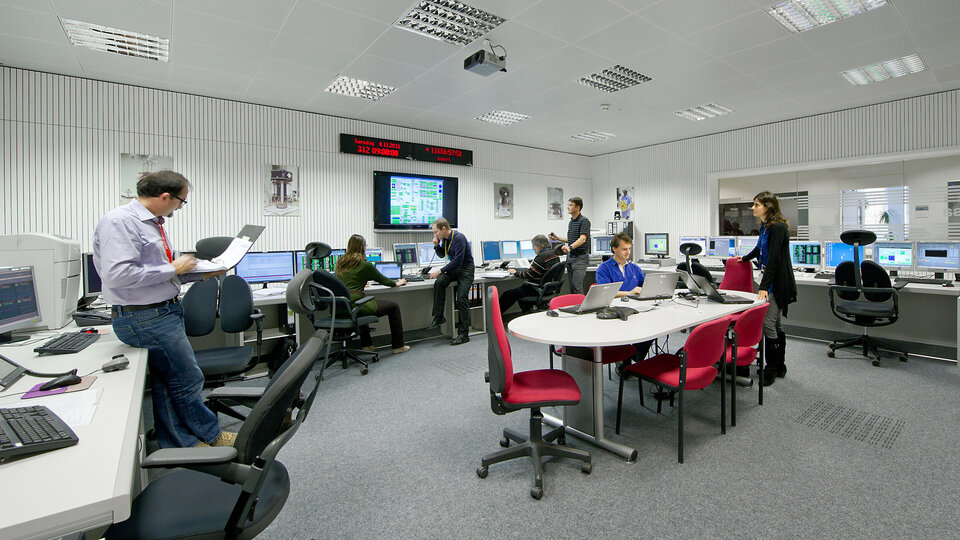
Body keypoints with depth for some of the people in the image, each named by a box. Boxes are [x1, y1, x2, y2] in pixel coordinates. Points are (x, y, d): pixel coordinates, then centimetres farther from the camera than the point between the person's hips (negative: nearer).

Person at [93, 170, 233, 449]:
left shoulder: (153, 222, 13)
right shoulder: (120, 222, -17)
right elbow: (117, 275, -27)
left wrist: (202, 273, 9)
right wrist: (173, 269, -19)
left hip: (165, 312, 9)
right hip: (145, 318, -9)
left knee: (166, 382, 16)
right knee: (188, 381, 2)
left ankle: (178, 444, 28)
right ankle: (211, 436, 21)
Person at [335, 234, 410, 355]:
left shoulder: (339, 262, 14)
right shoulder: (364, 264, -6)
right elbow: (381, 279, 7)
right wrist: (396, 283, 26)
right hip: (355, 306, -8)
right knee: (393, 306, 8)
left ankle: (366, 344, 36)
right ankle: (398, 346, 15)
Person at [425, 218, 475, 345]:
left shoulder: (459, 238, -21)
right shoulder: (445, 238, 5)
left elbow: (458, 261, -24)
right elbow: (442, 255, 20)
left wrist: (440, 271, -20)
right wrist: (436, 245, 0)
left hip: (465, 269, -7)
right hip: (453, 268, 7)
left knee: (461, 299, -14)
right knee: (439, 282, -21)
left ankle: (464, 334, -6)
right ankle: (438, 317, -14)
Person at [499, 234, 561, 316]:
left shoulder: (541, 257, -20)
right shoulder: (554, 254, 8)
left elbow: (528, 274, -19)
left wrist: (516, 272, -4)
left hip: (538, 289, -10)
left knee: (507, 294, -7)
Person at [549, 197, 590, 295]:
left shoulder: (584, 221, -12)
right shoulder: (571, 222, 16)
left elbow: (582, 239, -24)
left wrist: (570, 247, -39)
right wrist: (557, 238, 15)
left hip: (580, 257, -9)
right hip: (570, 257, 9)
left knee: (577, 286, -13)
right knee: (571, 286, 9)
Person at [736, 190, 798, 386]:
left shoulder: (778, 228, -16)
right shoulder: (765, 226, 12)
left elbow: (773, 259, -22)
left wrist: (764, 287, -25)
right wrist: (746, 258, 49)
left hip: (777, 283, -9)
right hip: (770, 280, 9)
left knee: (769, 324, -7)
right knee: (776, 325, 14)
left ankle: (771, 370, 3)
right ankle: (779, 367, 24)